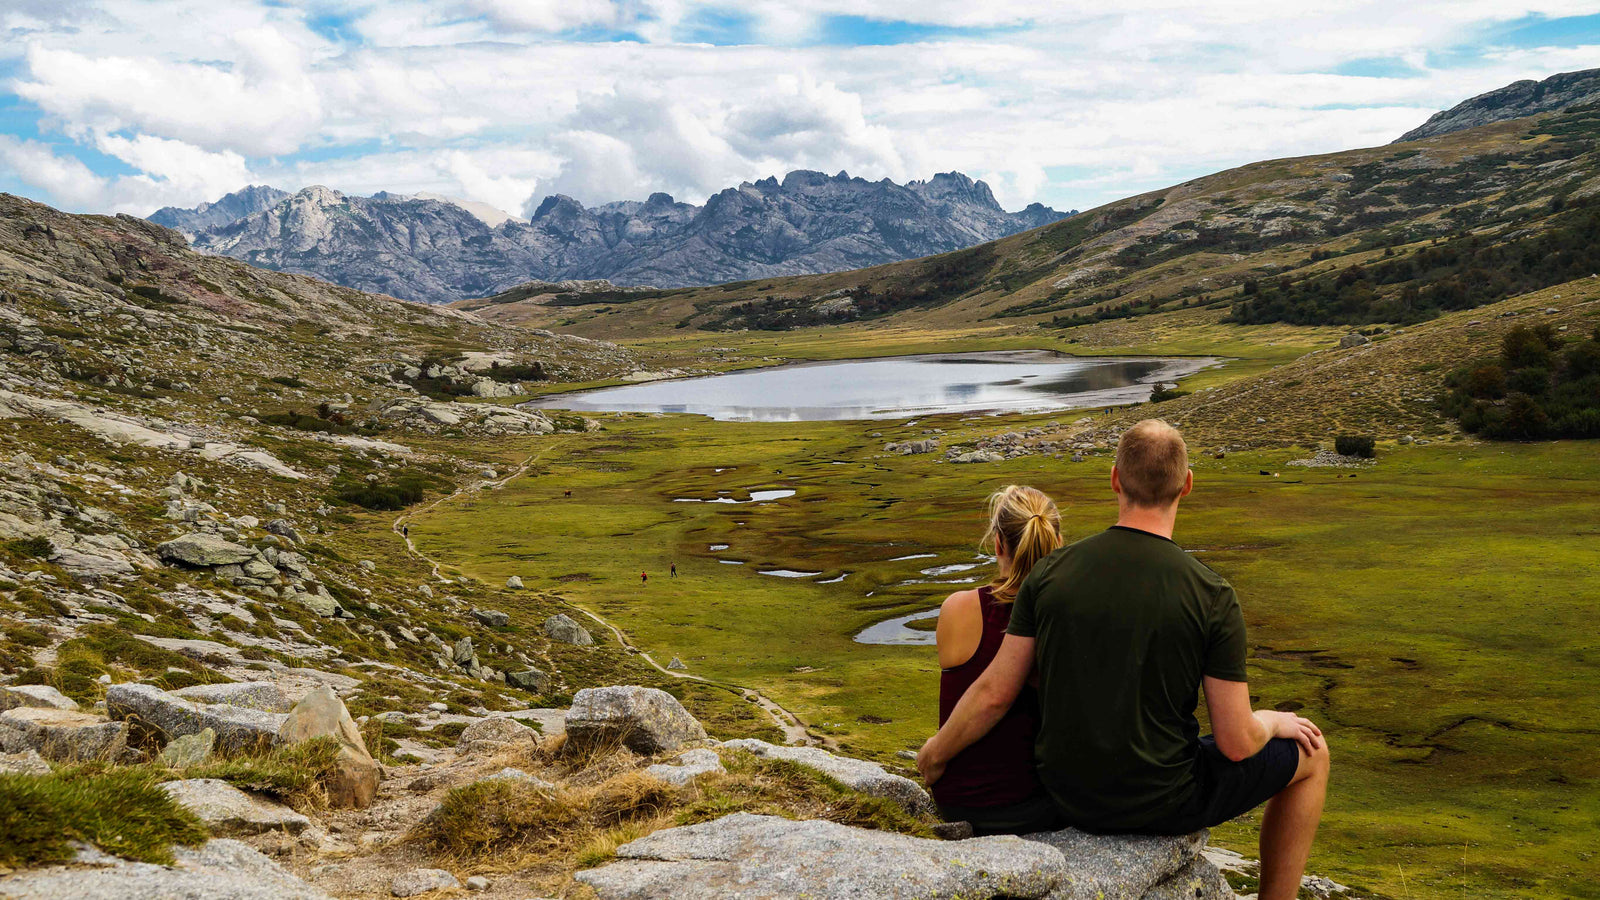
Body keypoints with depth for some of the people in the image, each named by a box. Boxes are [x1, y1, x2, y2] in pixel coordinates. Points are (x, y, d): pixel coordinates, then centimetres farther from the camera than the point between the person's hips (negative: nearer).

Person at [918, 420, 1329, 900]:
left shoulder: (1051, 572, -10)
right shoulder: (1211, 595, -19)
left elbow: (994, 693, -6)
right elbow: (1236, 744, -15)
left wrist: (936, 753, 11)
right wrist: (1273, 721, 8)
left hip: (1068, 796, 4)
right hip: (1162, 801, -4)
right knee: (1311, 753, 20)